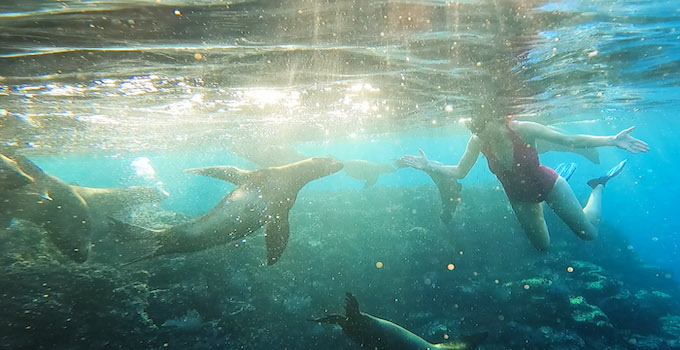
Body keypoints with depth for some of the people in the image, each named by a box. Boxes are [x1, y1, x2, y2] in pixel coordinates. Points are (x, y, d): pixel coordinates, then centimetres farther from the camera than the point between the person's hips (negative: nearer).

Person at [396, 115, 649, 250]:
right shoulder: (477, 142, -25)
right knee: (542, 246, 25)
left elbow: (571, 140, -26)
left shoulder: (522, 129, -34)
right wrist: (429, 166, -26)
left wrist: (612, 141, -35)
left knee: (588, 233, 6)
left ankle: (599, 186, 35)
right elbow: (459, 172, -15)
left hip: (548, 185, -3)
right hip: (519, 198, 3)